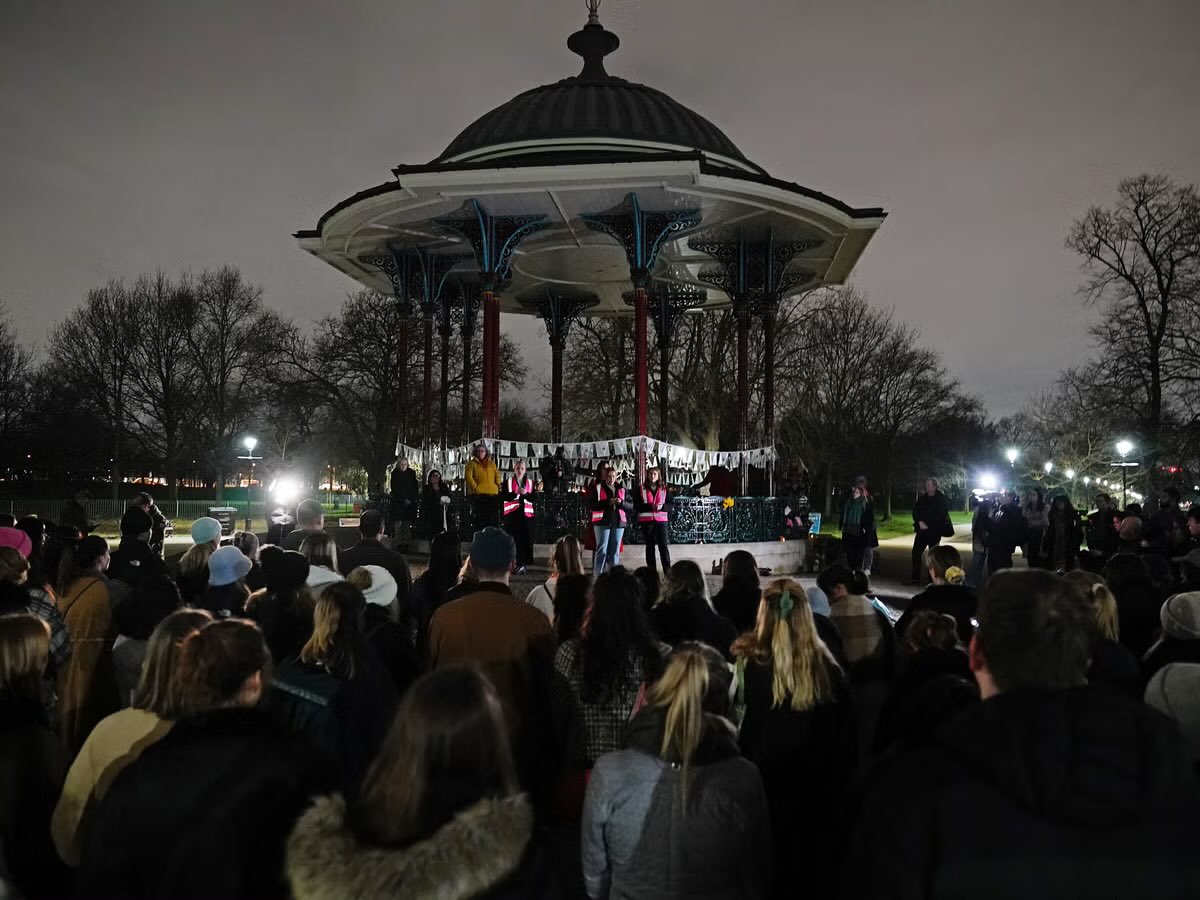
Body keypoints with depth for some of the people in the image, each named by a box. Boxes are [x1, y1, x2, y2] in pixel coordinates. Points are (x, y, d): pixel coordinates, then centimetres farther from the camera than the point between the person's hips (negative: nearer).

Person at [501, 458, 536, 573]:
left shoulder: (530, 482, 11)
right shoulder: (508, 481, 5)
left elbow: (534, 498, 5)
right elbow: (504, 496, -5)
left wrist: (525, 493, -12)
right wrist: (515, 493, -18)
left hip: (526, 513, 2)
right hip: (512, 514, -2)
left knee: (525, 540, -4)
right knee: (513, 539, -7)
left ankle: (522, 564, 2)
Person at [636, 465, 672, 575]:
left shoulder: (664, 488, 7)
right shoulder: (641, 489, 3)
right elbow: (638, 506, -2)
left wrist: (662, 506, -14)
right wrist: (650, 506, -16)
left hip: (661, 520, 0)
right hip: (646, 521, 0)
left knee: (664, 545, -6)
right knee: (650, 546, 7)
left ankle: (668, 571, -3)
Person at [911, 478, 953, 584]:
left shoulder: (941, 499, -6)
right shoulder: (922, 498, 6)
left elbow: (942, 515, -10)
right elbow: (915, 511, 6)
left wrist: (927, 525, -13)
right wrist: (919, 522, -12)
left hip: (934, 531, -4)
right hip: (922, 530, 4)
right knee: (916, 552, 1)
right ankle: (916, 578, 10)